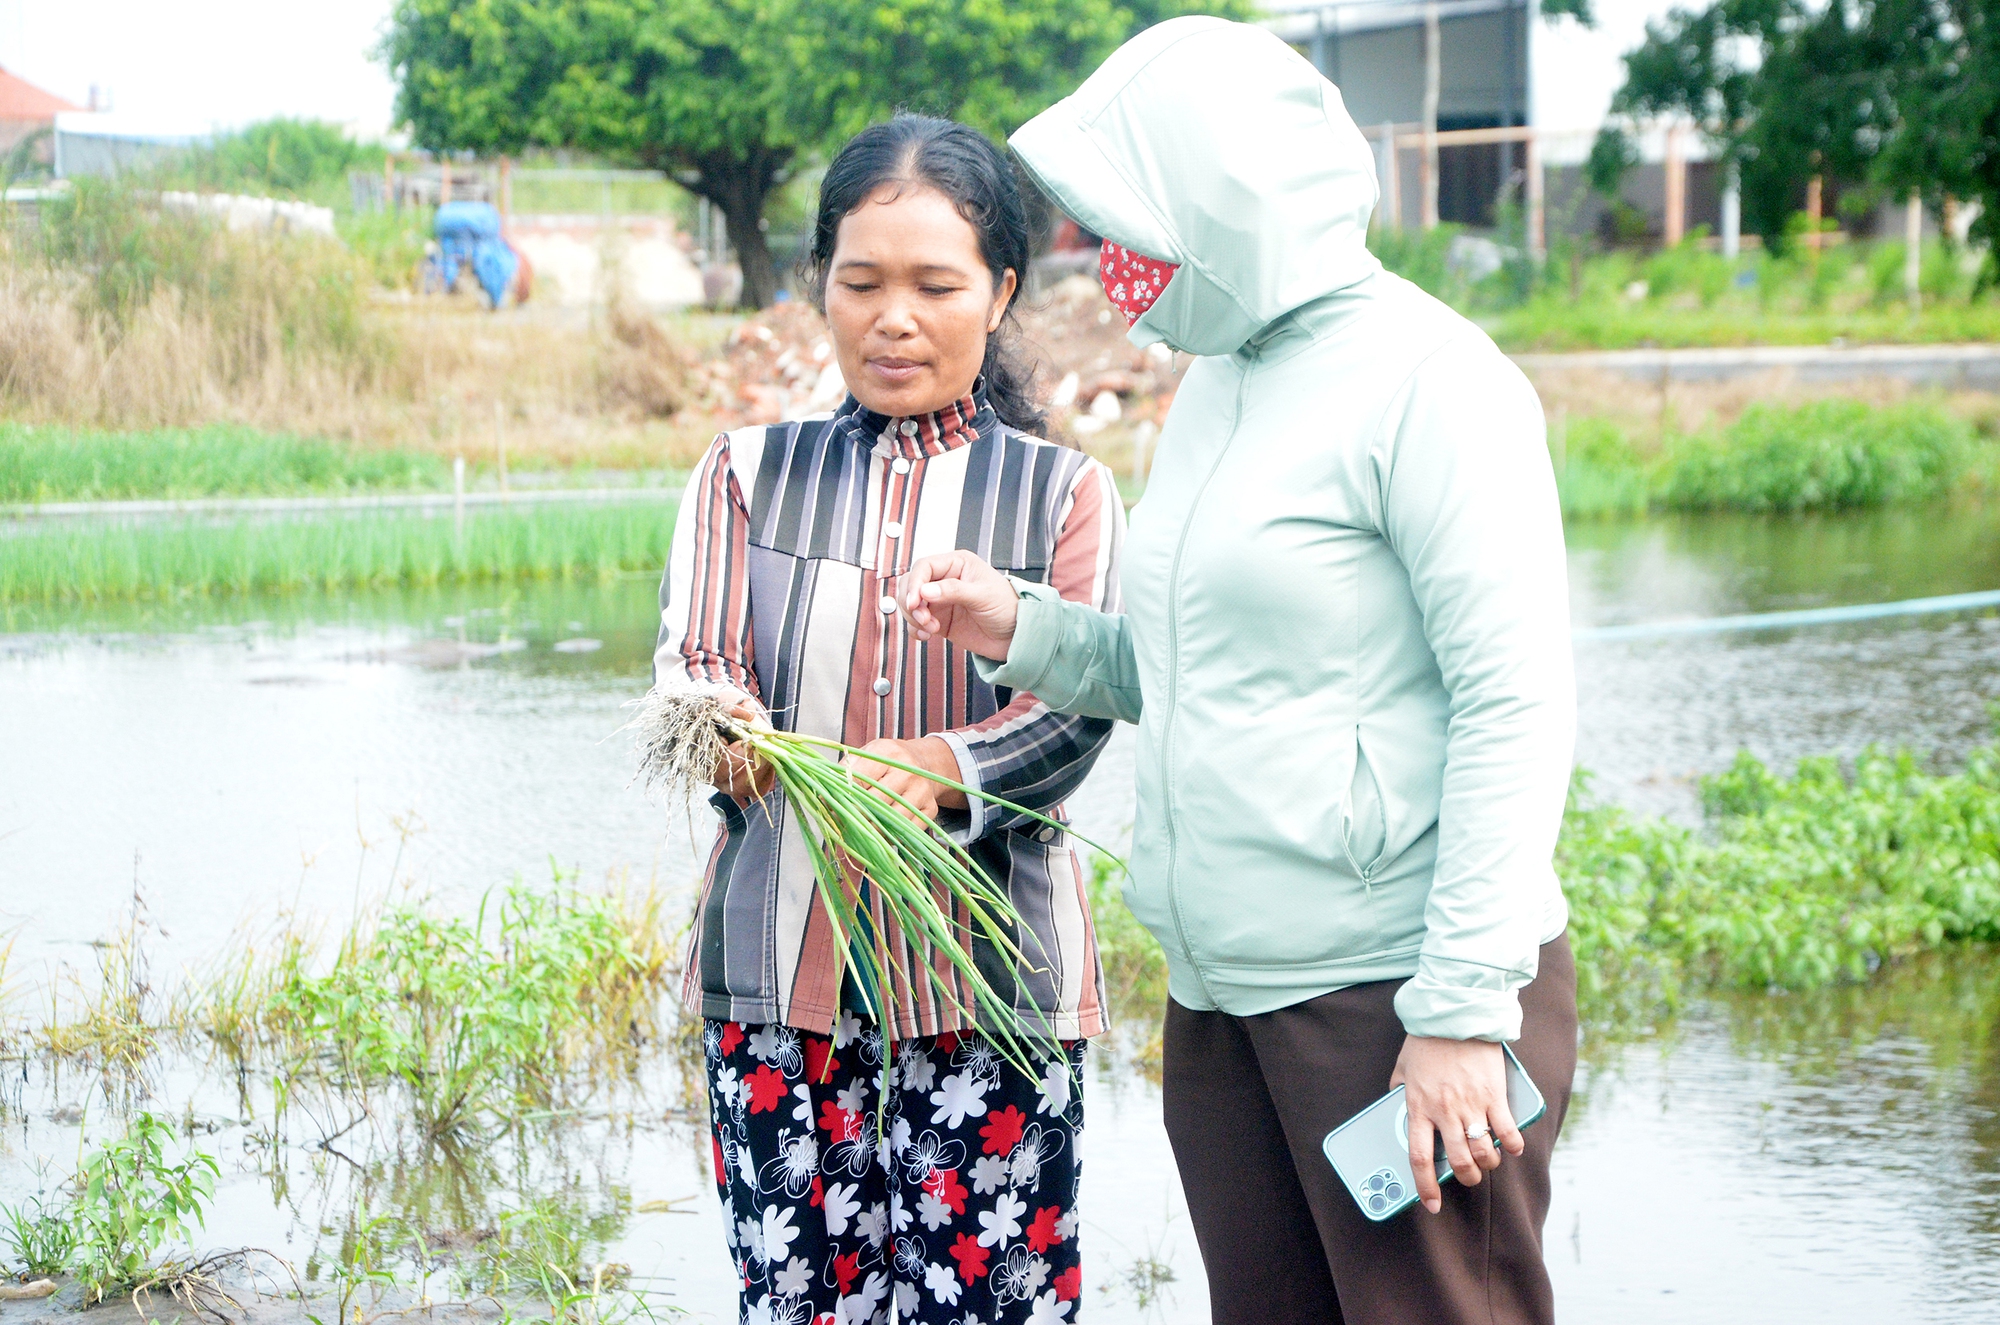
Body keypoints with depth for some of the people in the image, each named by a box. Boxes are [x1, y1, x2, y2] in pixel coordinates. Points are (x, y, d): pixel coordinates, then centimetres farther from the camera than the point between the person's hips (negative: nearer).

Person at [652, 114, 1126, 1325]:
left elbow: (1075, 715, -5)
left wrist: (933, 771, -26)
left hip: (988, 964, -1)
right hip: (781, 956, 1)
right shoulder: (750, 474, 13)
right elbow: (693, 661, 1)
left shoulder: (1064, 491, 8)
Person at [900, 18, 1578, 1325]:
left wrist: (1463, 1009, -19)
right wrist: (1024, 630, 7)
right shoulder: (1215, 385, 16)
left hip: (1401, 993, -8)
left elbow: (1518, 705, -16)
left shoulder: (1424, 380, -11)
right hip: (1223, 1001, 8)